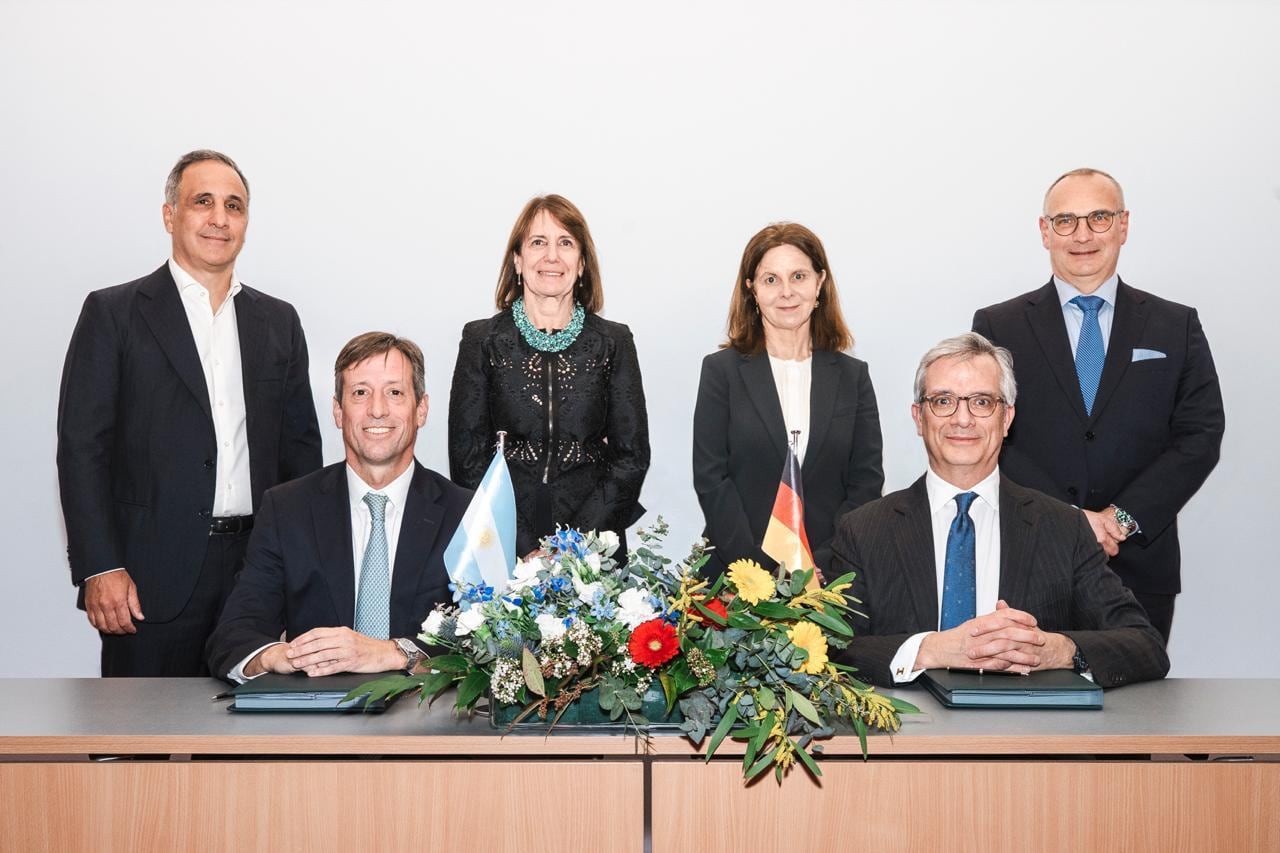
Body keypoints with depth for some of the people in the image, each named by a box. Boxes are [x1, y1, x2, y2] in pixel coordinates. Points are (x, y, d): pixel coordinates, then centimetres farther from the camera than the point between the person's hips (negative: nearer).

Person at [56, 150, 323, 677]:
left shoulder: (278, 321, 13)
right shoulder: (113, 313, 2)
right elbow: (81, 447, -4)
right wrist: (99, 569, -11)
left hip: (257, 572, 3)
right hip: (153, 576, -3)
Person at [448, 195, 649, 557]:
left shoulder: (614, 341, 4)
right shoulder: (482, 340, 2)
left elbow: (632, 456, 1)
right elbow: (467, 458, -1)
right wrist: (523, 550, -12)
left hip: (592, 549, 1)